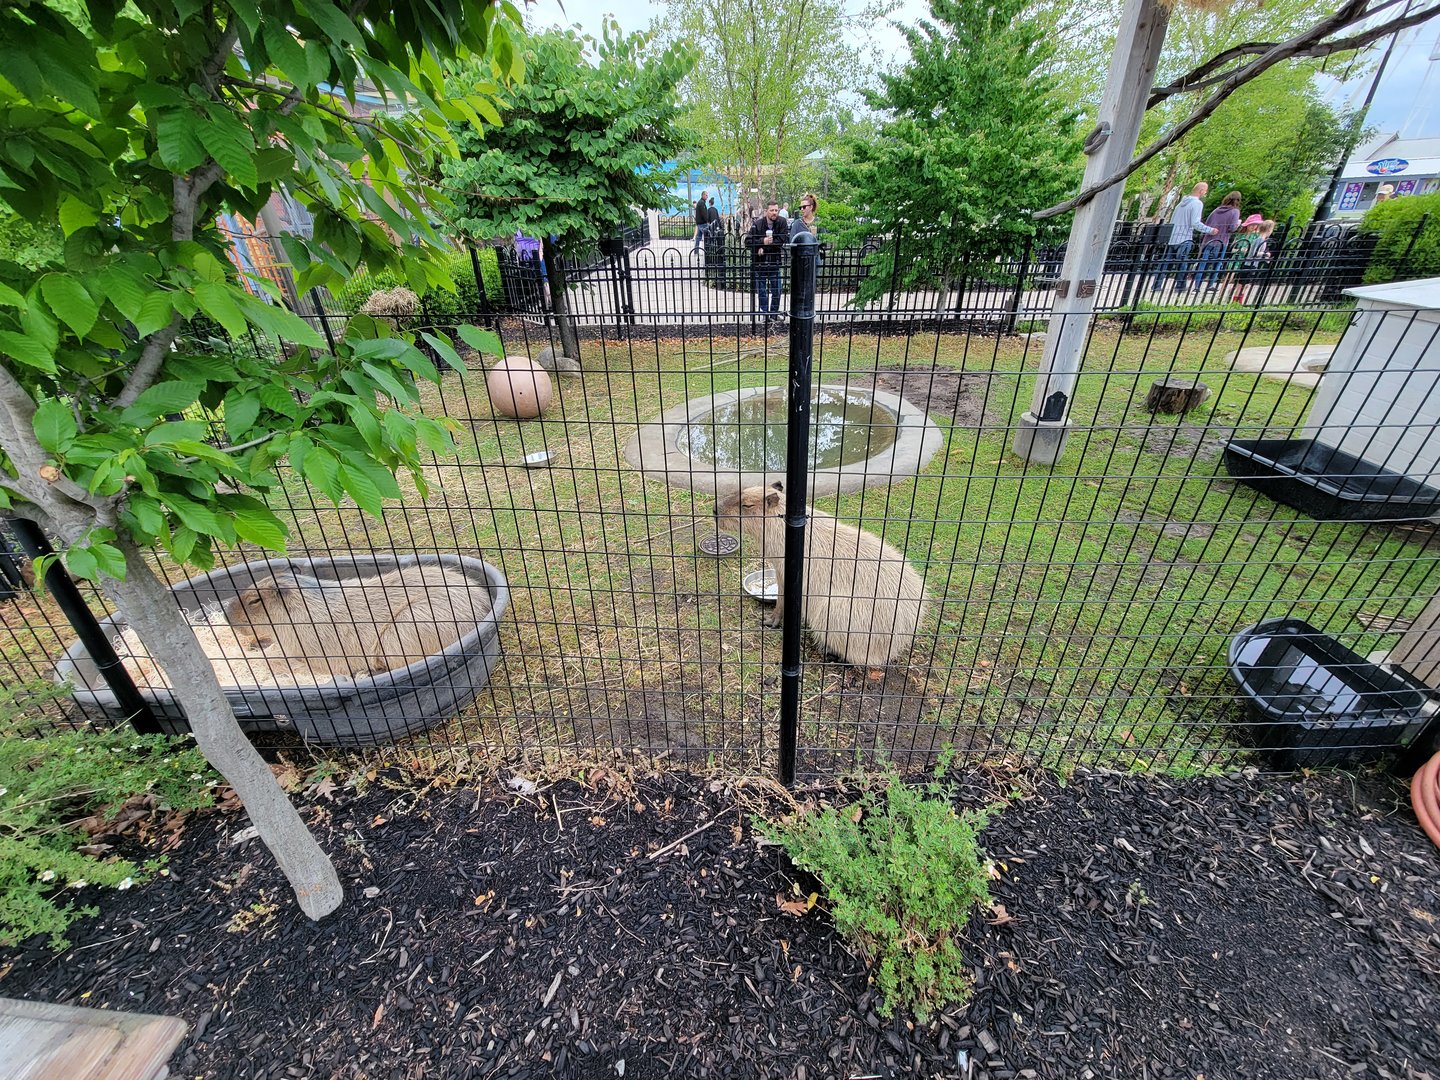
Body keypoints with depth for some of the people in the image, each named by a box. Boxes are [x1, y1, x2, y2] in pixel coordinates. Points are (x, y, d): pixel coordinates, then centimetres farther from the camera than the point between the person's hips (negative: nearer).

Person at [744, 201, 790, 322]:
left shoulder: (782, 222, -6)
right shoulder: (757, 224, -11)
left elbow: (785, 239, -16)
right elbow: (748, 242, -14)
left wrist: (766, 246, -21)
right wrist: (762, 241, -28)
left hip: (774, 262, 2)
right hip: (759, 263, -1)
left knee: (776, 290, 8)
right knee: (761, 291, 6)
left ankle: (774, 314, 24)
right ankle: (765, 315, 18)